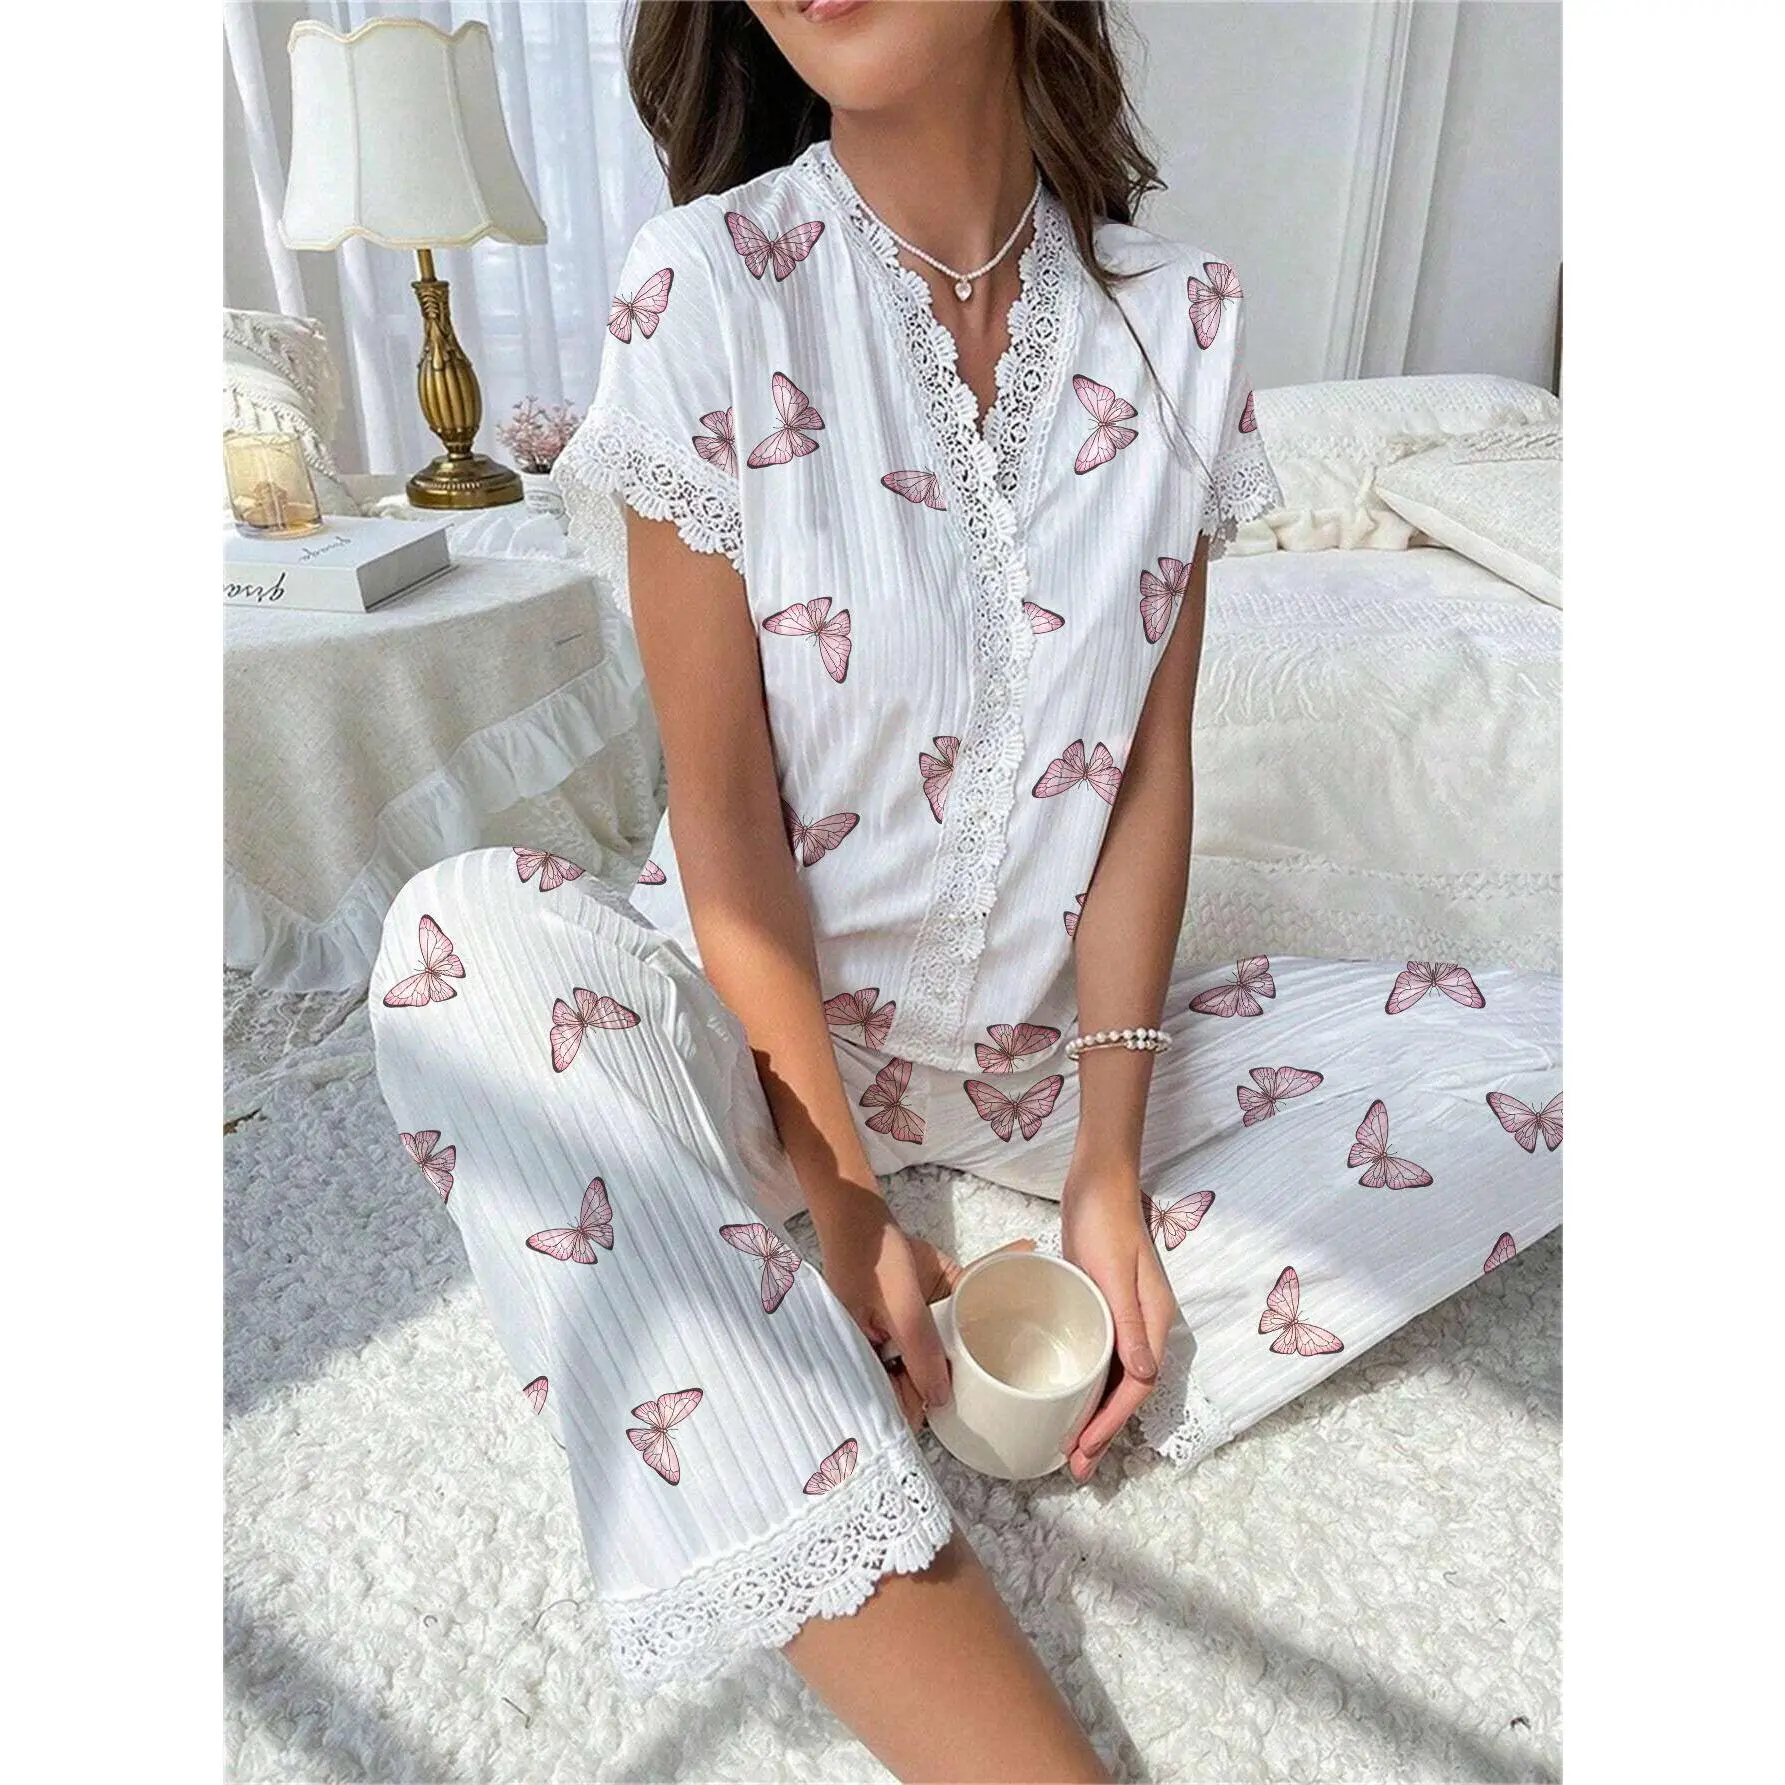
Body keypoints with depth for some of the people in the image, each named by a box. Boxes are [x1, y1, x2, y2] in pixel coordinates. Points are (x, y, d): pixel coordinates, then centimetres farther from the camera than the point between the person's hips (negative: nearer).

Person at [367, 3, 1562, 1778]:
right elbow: (721, 803, -14)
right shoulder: (707, 283, -11)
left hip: (1057, 1021, 3)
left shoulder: (1182, 314, -2)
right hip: (774, 1016, -1)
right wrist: (846, 1204, -16)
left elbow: (1151, 770, -4)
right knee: (468, 935, -33)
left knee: (1548, 1062, -9)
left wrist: (1109, 1151, -11)